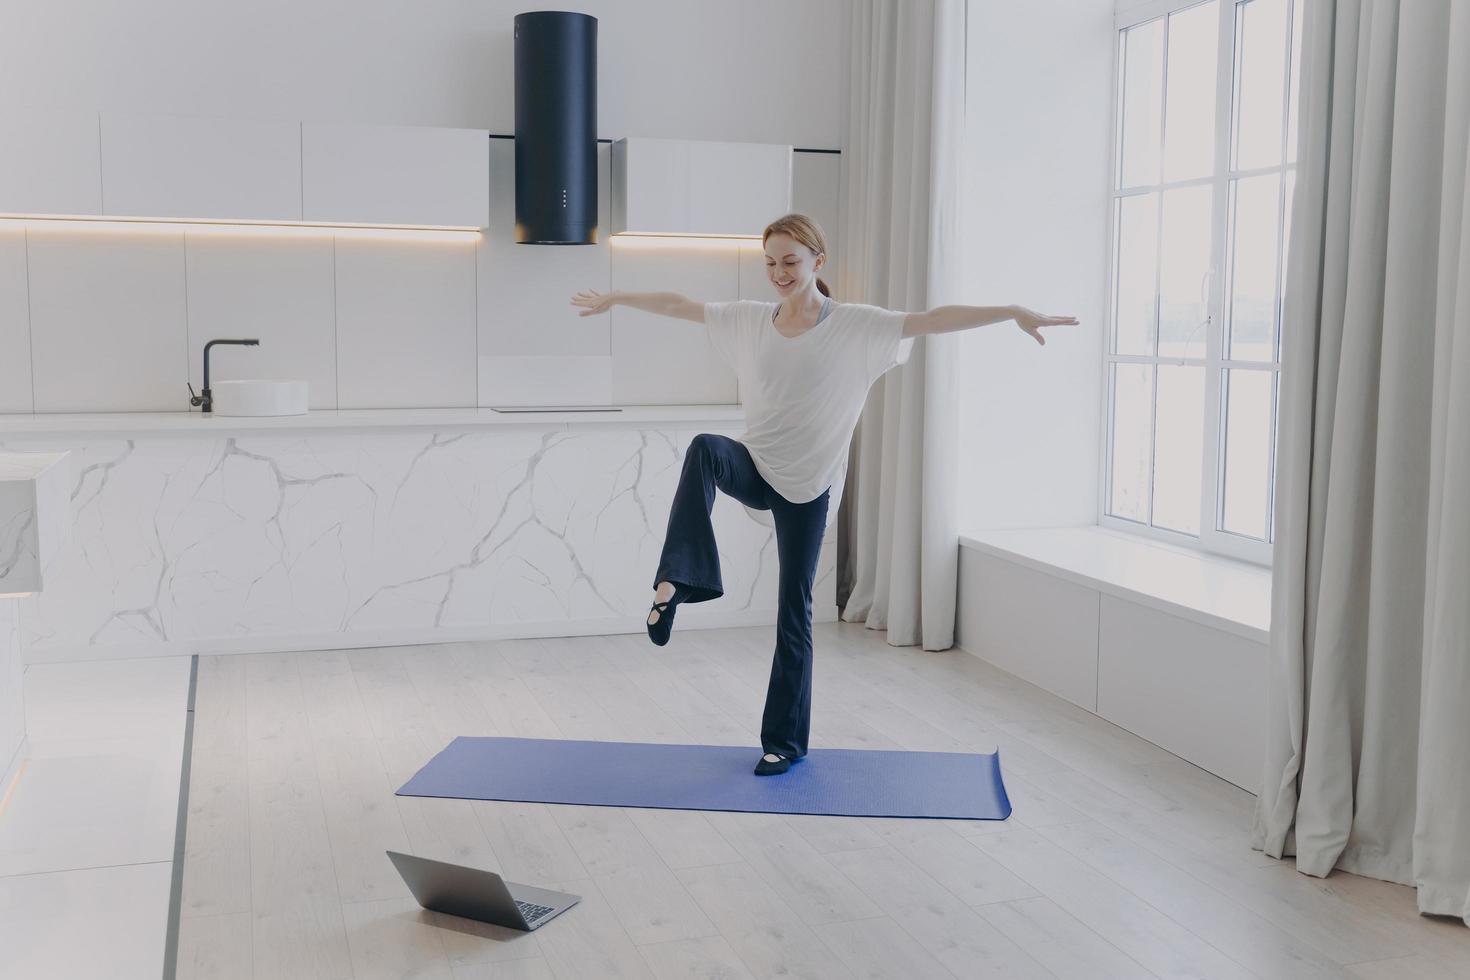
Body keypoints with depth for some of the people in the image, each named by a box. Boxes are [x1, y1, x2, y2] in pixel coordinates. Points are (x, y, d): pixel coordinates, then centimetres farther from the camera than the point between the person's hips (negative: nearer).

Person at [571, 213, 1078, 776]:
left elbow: (936, 320, -17)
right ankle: (678, 580, -34)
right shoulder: (750, 320, 3)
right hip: (754, 467, 2)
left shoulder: (856, 327, -8)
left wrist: (1014, 313, -26)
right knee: (704, 450, -33)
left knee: (793, 611, 3)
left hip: (806, 488, -2)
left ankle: (785, 741, 17)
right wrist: (615, 300, 21)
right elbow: (678, 305, 13)